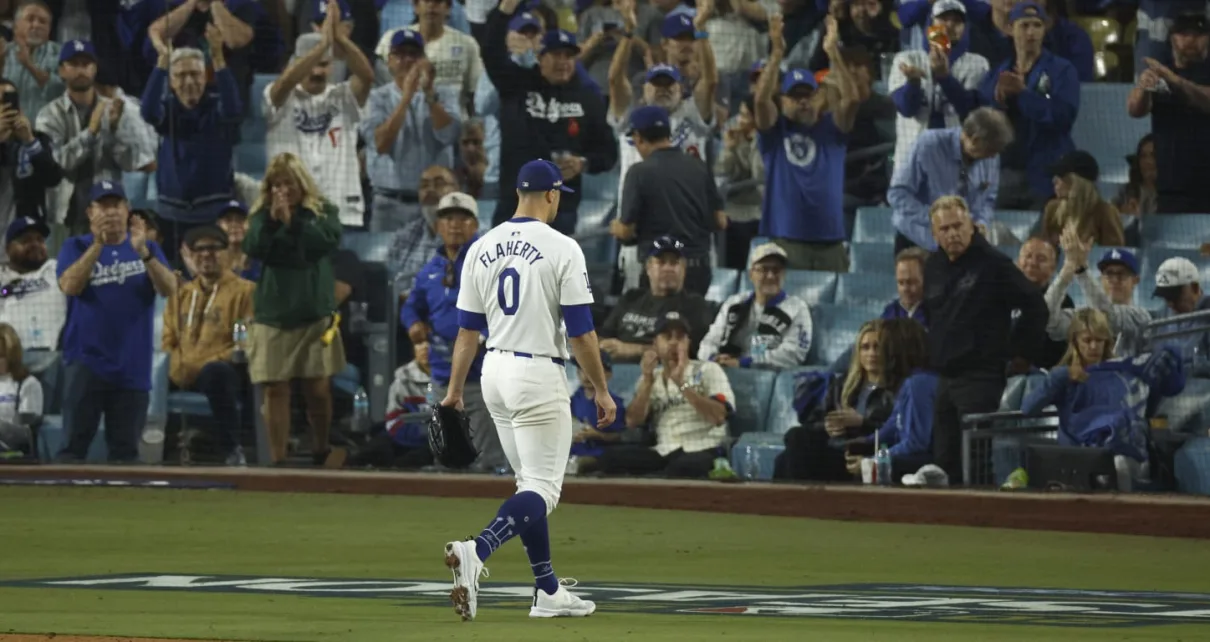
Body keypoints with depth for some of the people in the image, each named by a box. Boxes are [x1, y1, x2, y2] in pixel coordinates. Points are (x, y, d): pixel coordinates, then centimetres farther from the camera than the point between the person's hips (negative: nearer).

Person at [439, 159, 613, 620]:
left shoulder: (483, 248, 6)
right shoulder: (561, 249, -11)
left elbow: (468, 327, 9)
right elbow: (581, 331, -11)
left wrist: (455, 389, 16)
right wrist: (601, 391, -3)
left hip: (495, 374, 7)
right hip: (539, 375, -7)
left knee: (532, 482, 16)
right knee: (543, 488, -6)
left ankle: (548, 591, 17)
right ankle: (476, 552, -31)